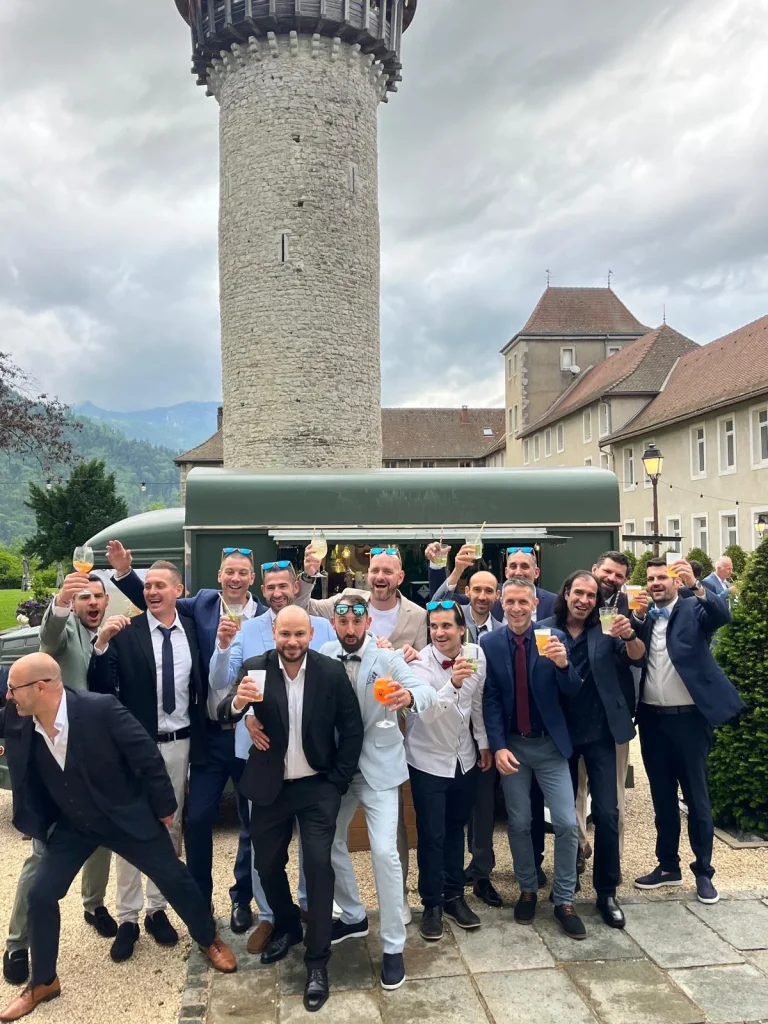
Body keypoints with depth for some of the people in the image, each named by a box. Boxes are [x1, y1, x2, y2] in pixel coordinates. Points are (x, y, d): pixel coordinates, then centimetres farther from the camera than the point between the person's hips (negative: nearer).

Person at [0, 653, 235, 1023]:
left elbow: (147, 756, -21)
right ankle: (42, 982, 24)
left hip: (127, 816, -4)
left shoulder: (101, 709, -31)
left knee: (173, 878, 7)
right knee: (40, 894, 0)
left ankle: (209, 940, 33)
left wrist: (164, 806, -11)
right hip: (71, 824, 4)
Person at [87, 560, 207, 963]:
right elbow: (101, 689, -15)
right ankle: (128, 918, 20)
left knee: (170, 828, 14)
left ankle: (157, 909, 29)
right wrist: (102, 644, -27)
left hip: (179, 744, 3)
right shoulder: (125, 631, -9)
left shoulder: (192, 630, 0)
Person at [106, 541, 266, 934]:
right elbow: (153, 602, 8)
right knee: (197, 818, 6)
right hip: (212, 734, 2)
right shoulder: (203, 604, 1)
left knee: (253, 822, 13)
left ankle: (242, 898, 33)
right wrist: (124, 571, -7)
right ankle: (200, 897, 28)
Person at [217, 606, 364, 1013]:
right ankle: (286, 927, 42)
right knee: (267, 864, 14)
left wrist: (339, 781, -8)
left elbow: (352, 728, -4)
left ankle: (317, 962, 7)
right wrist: (238, 702, -42)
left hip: (318, 785, -2)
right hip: (270, 787, 2)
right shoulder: (255, 668, -10)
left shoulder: (332, 671, -11)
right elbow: (223, 716, -19)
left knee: (318, 864, -8)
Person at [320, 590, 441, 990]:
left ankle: (393, 946, 6)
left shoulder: (387, 658, -14)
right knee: (329, 844, 14)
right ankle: (353, 916, 38)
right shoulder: (323, 657, -3)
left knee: (384, 852, -11)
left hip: (378, 767, -4)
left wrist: (410, 696, -51)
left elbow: (428, 694, -28)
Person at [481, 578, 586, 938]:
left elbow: (573, 691, -8)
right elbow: (490, 701, -4)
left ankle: (564, 901, 15)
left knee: (566, 823, -2)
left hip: (550, 744, 0)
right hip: (512, 744, 1)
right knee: (519, 823, 11)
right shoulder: (489, 644, -5)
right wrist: (498, 746, -13)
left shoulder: (555, 637, -7)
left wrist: (563, 664, -29)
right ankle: (527, 890, 31)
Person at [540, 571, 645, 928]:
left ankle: (607, 892, 14)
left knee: (607, 813, -1)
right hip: (560, 732, 0)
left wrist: (629, 636, -30)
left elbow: (637, 658, -10)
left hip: (599, 732, 0)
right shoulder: (545, 630, -3)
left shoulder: (606, 629, 1)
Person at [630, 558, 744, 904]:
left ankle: (703, 871, 18)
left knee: (696, 797, 5)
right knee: (662, 797, 14)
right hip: (652, 719, 4)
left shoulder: (694, 609, -1)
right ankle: (668, 865, 26)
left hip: (688, 718, -4)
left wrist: (696, 585, -36)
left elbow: (723, 614, -22)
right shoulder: (641, 617, 9)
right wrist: (638, 617, -17)